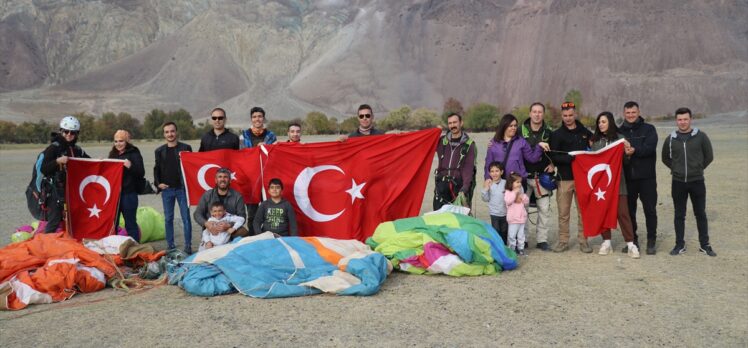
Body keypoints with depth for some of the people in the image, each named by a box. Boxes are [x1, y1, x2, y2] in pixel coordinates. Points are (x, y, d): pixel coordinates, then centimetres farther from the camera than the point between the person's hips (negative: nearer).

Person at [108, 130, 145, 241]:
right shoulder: (113, 154, 15)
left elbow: (141, 173, -12)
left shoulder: (134, 154, -3)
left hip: (128, 193, -6)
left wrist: (131, 166, -29)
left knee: (130, 223, 0)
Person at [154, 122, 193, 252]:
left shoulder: (186, 148, 2)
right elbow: (156, 169, 14)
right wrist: (158, 183, 2)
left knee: (186, 217, -1)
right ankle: (170, 245, 14)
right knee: (168, 218, 7)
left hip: (182, 188, -3)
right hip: (166, 189, 3)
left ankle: (188, 245, 4)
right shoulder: (159, 151, 11)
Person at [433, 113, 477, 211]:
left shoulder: (469, 144, 1)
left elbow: (468, 168, -7)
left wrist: (465, 188, -19)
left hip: (459, 184, -3)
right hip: (442, 184, 3)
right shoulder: (442, 141, 12)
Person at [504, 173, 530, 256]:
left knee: (521, 235, 11)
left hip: (522, 218, 5)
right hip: (513, 219, -5)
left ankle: (521, 248, 20)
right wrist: (514, 192, -22)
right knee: (512, 235, 0)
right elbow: (508, 201, -25)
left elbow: (527, 202, 10)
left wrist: (522, 195, -7)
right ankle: (512, 248, 10)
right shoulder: (508, 192, -8)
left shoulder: (521, 192, 11)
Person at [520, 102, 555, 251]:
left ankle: (541, 240, 14)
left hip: (543, 176, 1)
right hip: (524, 176, -1)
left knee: (544, 208, 3)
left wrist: (553, 164, 1)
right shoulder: (521, 131, -1)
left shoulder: (549, 132, 3)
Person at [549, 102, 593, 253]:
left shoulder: (585, 132, 11)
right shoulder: (557, 134, 3)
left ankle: (583, 240, 13)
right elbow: (553, 157, -7)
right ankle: (563, 241, 11)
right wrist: (571, 158, -21)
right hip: (564, 178, -2)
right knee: (563, 212, 2)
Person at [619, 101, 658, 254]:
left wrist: (634, 151, -29)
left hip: (647, 177, -2)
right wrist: (623, 153, -19)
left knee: (650, 210, 1)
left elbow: (650, 147, -13)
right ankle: (633, 240, 20)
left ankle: (651, 241, 11)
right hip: (627, 177, 2)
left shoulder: (649, 129, 2)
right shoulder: (619, 132, 9)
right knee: (629, 210, 8)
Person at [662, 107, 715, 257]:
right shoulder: (670, 139, 1)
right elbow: (665, 158, 13)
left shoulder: (701, 136, -4)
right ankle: (680, 245, 15)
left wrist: (698, 168, 4)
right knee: (679, 215, 7)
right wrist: (676, 169, 6)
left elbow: (709, 156, 4)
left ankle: (705, 245, 17)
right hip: (678, 183, 1)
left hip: (697, 182, -1)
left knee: (700, 214, 7)